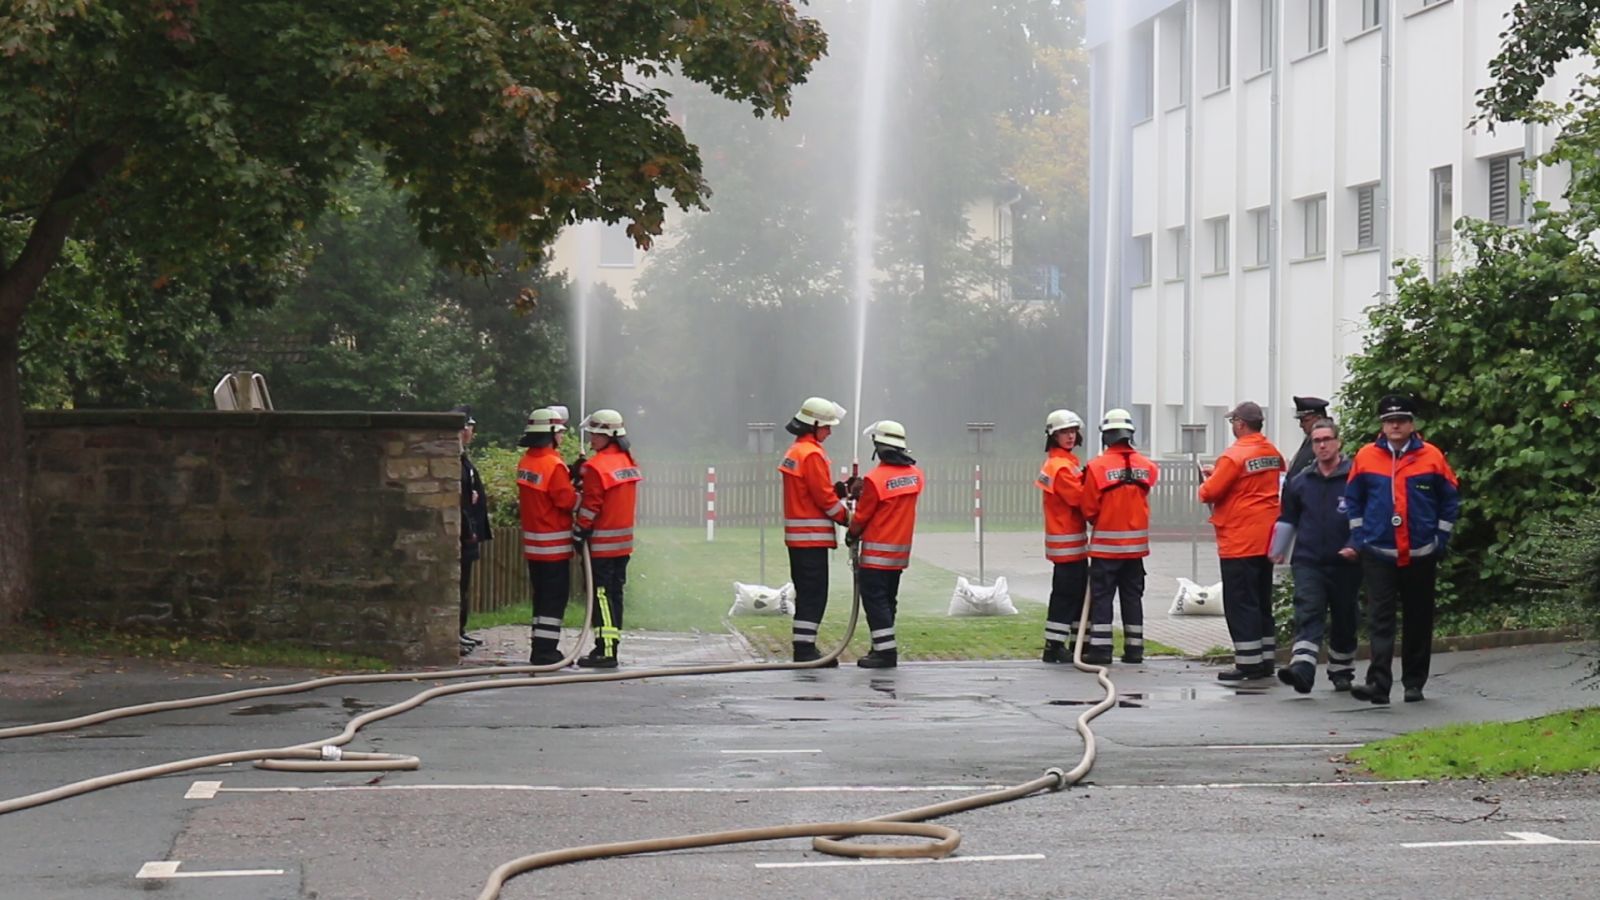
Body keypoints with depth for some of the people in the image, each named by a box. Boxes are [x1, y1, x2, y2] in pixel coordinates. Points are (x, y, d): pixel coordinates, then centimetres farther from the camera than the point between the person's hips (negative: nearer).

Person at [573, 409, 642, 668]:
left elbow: (591, 505, -16)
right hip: (624, 542, 8)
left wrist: (579, 532, -7)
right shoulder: (628, 461, 10)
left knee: (601, 595, -6)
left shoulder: (597, 466, -16)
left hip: (602, 544, -8)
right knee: (614, 593, 12)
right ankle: (611, 646, 16)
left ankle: (605, 651, -9)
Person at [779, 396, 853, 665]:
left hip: (797, 536, 10)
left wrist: (842, 489, 5)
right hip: (812, 535, -10)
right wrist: (847, 517, -3)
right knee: (814, 595, -8)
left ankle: (804, 648, 16)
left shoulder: (795, 452, 17)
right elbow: (823, 496, -16)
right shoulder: (812, 454, -15)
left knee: (807, 593, 13)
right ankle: (805, 649, -8)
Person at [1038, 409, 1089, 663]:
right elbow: (1079, 497, -20)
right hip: (1067, 540, -10)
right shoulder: (1060, 466, -16)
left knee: (1079, 591, 15)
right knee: (1066, 593, -8)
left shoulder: (1068, 462, 17)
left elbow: (1078, 494, 12)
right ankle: (1054, 646, -5)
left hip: (1074, 540, 10)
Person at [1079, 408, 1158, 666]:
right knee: (1132, 596, 12)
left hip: (1106, 544, -4)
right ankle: (1134, 649, 13)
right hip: (1136, 543, 4)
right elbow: (1142, 500, 4)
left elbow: (1088, 509, -8)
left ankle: (1100, 648, 1)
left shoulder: (1097, 467, -13)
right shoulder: (1146, 467, -1)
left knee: (1101, 596, 3)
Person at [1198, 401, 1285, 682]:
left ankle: (1248, 662, -5)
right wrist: (1217, 474, 13)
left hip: (1239, 540, -8)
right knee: (1262, 601, 15)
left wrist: (1206, 483, 7)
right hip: (1266, 539, 8)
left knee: (1240, 603, -3)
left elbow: (1210, 492, -17)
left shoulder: (1234, 456, -17)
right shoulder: (1273, 453, 8)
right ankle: (1267, 660, 18)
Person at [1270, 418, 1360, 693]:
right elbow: (1287, 520, 21)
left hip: (1345, 564, -2)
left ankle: (1341, 671, 27)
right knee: (1308, 615, -14)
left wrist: (1356, 547, -13)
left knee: (1344, 620, 11)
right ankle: (1302, 669, -28)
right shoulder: (1300, 482, 11)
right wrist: (1277, 552, 20)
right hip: (1308, 562, 2)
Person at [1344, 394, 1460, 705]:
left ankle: (1414, 682, 20)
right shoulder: (1366, 457, 1)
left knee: (1418, 620, 10)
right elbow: (1352, 498, 12)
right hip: (1378, 553, 0)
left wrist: (1441, 538, 2)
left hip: (1421, 554, 0)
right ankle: (1379, 684, -16)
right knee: (1380, 620, -9)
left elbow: (1450, 499, 6)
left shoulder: (1432, 457, -1)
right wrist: (1359, 535, 6)